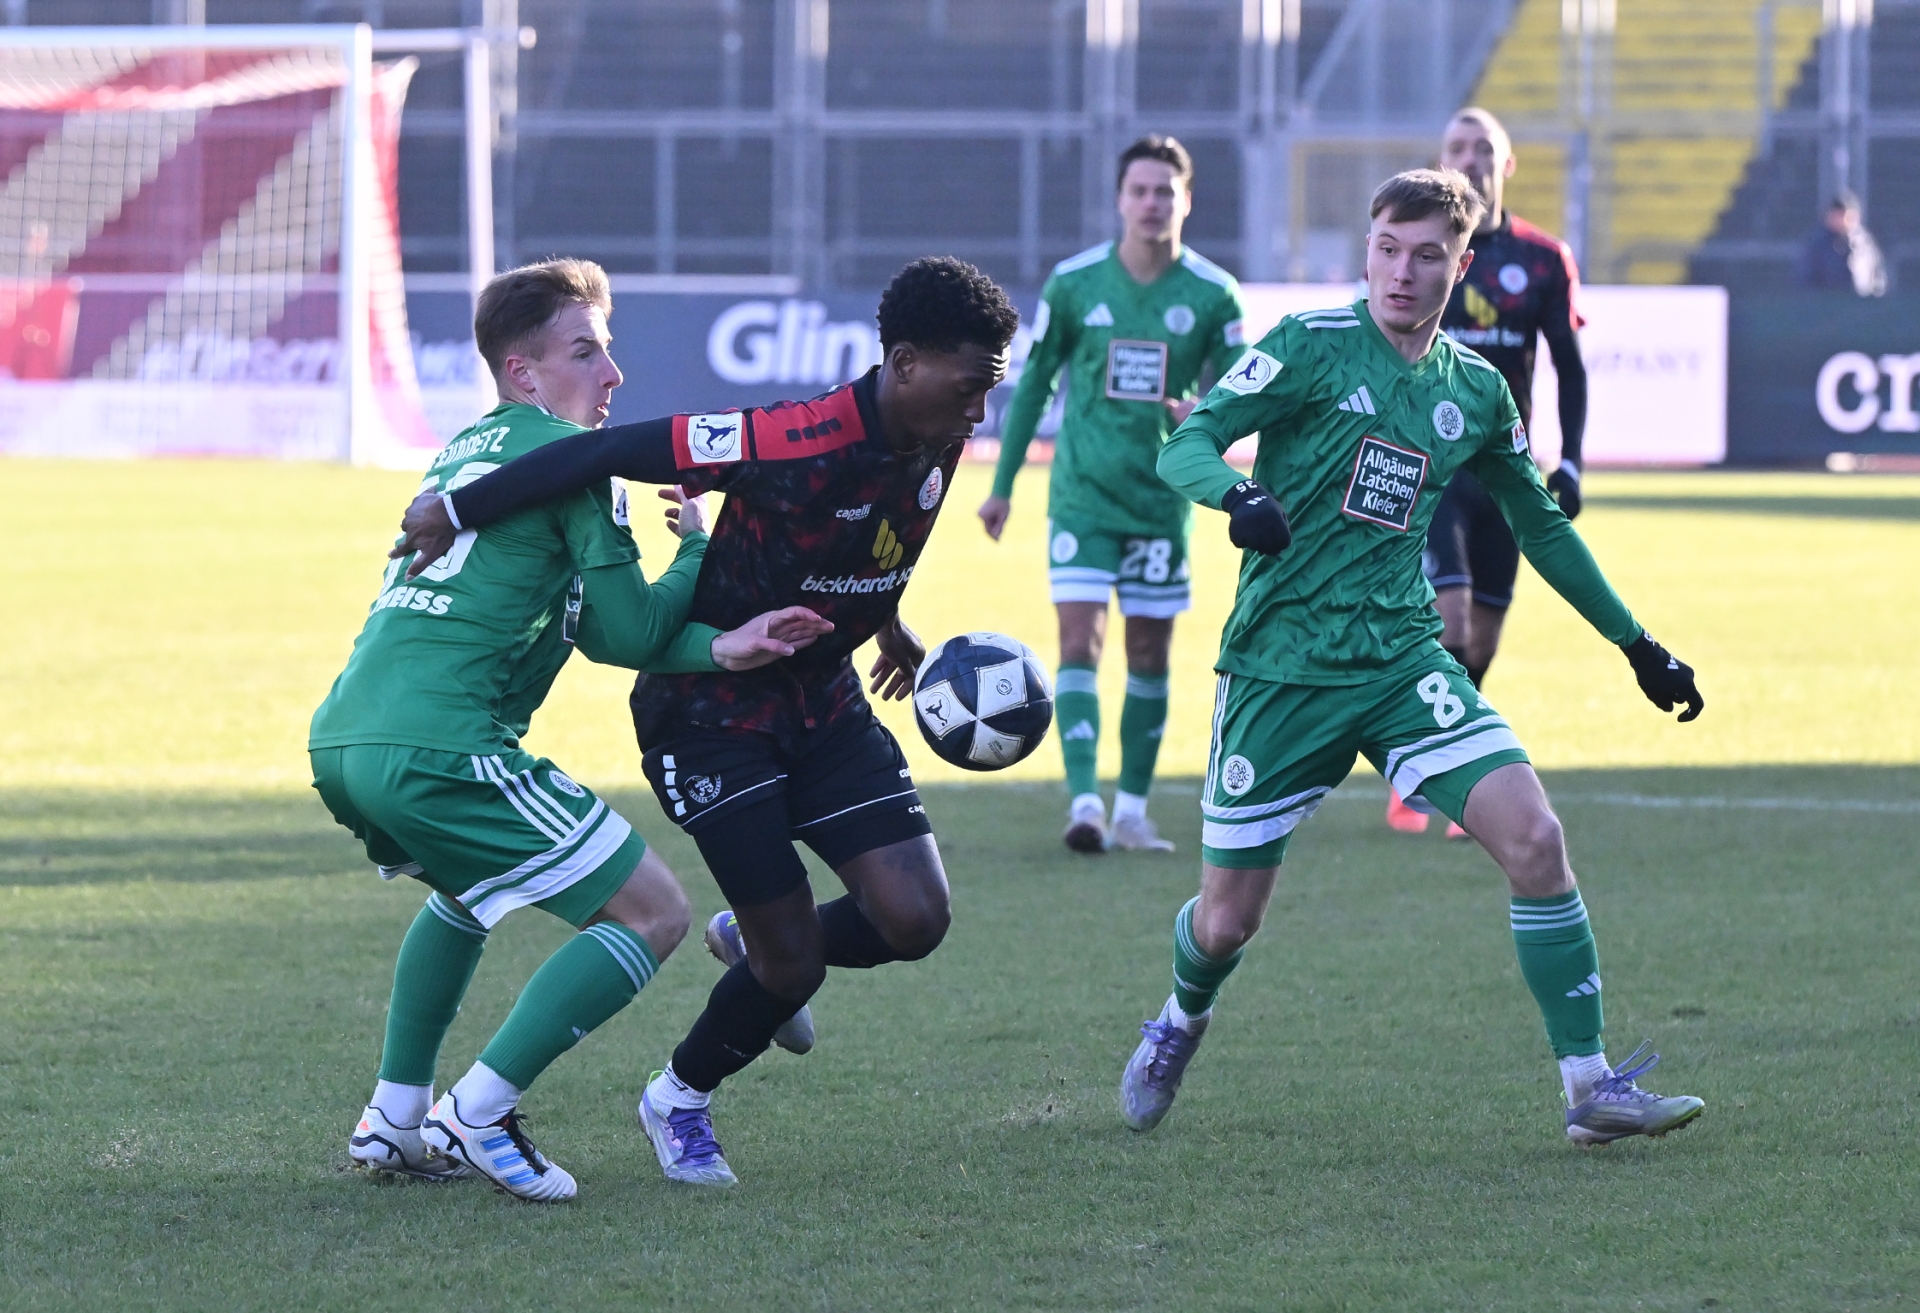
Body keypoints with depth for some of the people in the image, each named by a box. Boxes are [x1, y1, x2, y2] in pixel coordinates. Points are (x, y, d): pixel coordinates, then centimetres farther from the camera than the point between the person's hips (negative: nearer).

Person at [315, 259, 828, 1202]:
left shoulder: (467, 449, 26)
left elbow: (594, 628, 22)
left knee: (466, 889, 38)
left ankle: (393, 1120, 30)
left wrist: (719, 648, 13)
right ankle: (478, 1116, -4)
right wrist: (697, 548, 15)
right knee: (652, 914, 0)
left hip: (339, 739, 9)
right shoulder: (565, 454, 0)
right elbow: (628, 633, 0)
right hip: (435, 750, -9)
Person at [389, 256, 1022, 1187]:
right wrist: (458, 512, -27)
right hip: (712, 713, -7)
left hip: (822, 700, 7)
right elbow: (612, 452, -31)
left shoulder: (934, 447, -7)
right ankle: (679, 1101, 23)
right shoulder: (803, 445, -32)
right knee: (793, 960, -7)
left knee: (913, 920, -7)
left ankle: (756, 943, 24)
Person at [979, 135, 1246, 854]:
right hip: (1083, 492, -1)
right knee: (1080, 641, -12)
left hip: (1163, 497, 1)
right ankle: (1084, 803, -17)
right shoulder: (1074, 282, -3)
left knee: (1149, 653, 7)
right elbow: (1033, 384, 7)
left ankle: (1132, 808, 17)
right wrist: (1002, 485, 9)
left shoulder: (1213, 294, -3)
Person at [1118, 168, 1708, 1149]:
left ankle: (1591, 1087, -11)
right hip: (1279, 664, -3)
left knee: (1534, 837, -17)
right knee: (1226, 921, 2)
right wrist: (1237, 494, -34)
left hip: (1401, 658, 3)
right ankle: (1180, 1025, 38)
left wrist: (1636, 644, 23)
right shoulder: (1314, 345, -5)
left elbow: (1540, 525, 22)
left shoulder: (1475, 391, 8)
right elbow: (1185, 446, -11)